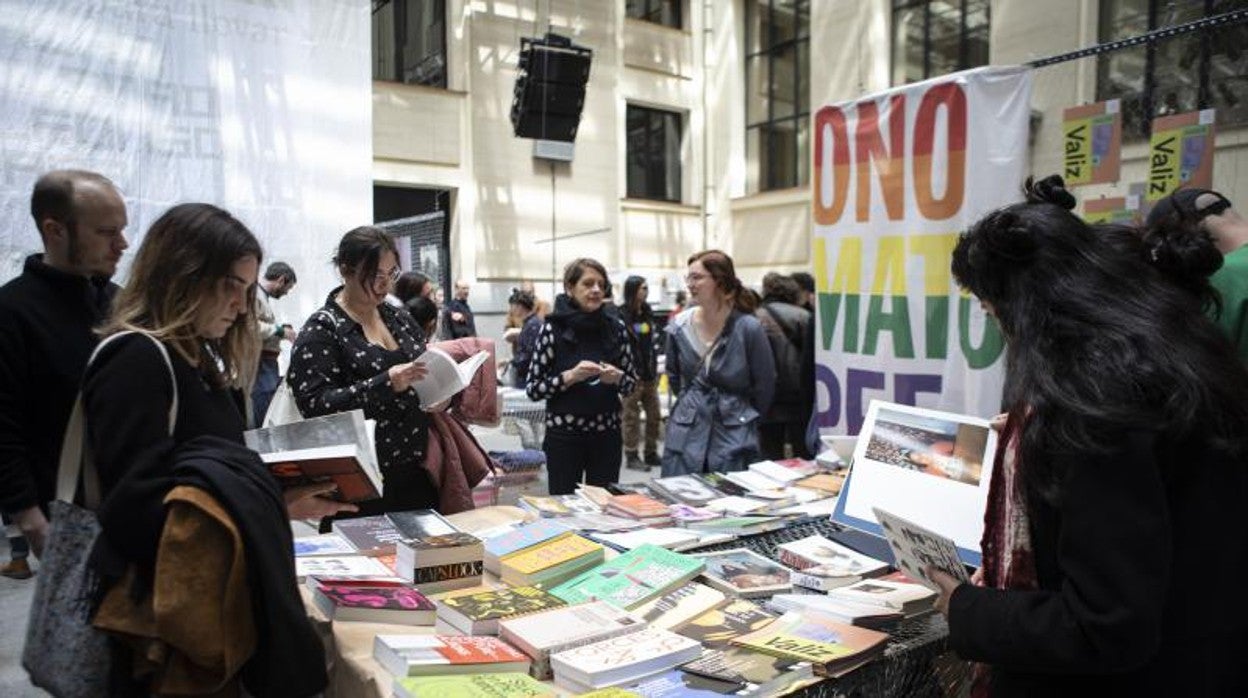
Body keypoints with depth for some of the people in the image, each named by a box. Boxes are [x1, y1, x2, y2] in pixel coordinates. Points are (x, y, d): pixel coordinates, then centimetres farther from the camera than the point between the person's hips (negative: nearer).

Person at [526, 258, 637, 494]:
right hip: (564, 435, -3)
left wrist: (617, 377, -10)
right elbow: (532, 389, -6)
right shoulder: (553, 328, -7)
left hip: (607, 433, 3)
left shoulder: (616, 328, 2)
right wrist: (570, 376, -19)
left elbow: (631, 382, 10)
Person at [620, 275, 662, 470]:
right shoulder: (622, 315, -11)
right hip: (632, 373, -7)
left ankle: (651, 453, 22)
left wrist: (655, 367, 14)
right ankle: (631, 456, 8)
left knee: (654, 415, 10)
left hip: (649, 373, 7)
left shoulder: (647, 312, 11)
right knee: (632, 417, -1)